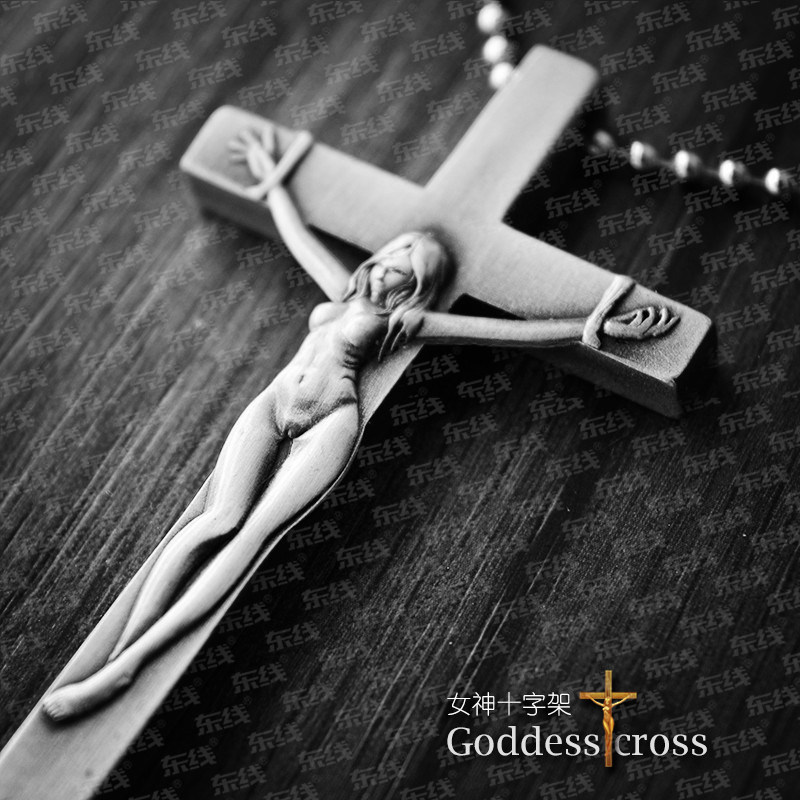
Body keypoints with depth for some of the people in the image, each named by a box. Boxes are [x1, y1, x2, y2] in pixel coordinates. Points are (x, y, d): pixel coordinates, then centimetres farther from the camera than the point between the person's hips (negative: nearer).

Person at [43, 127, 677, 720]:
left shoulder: (408, 318, 14)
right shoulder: (346, 288, 27)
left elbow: (518, 331, 7)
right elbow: (296, 231, 44)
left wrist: (593, 326, 3)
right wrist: (272, 176, 56)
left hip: (331, 420, -3)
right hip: (270, 406, 3)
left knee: (254, 532, -25)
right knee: (219, 522, -22)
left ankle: (128, 664, -33)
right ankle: (114, 652, -30)